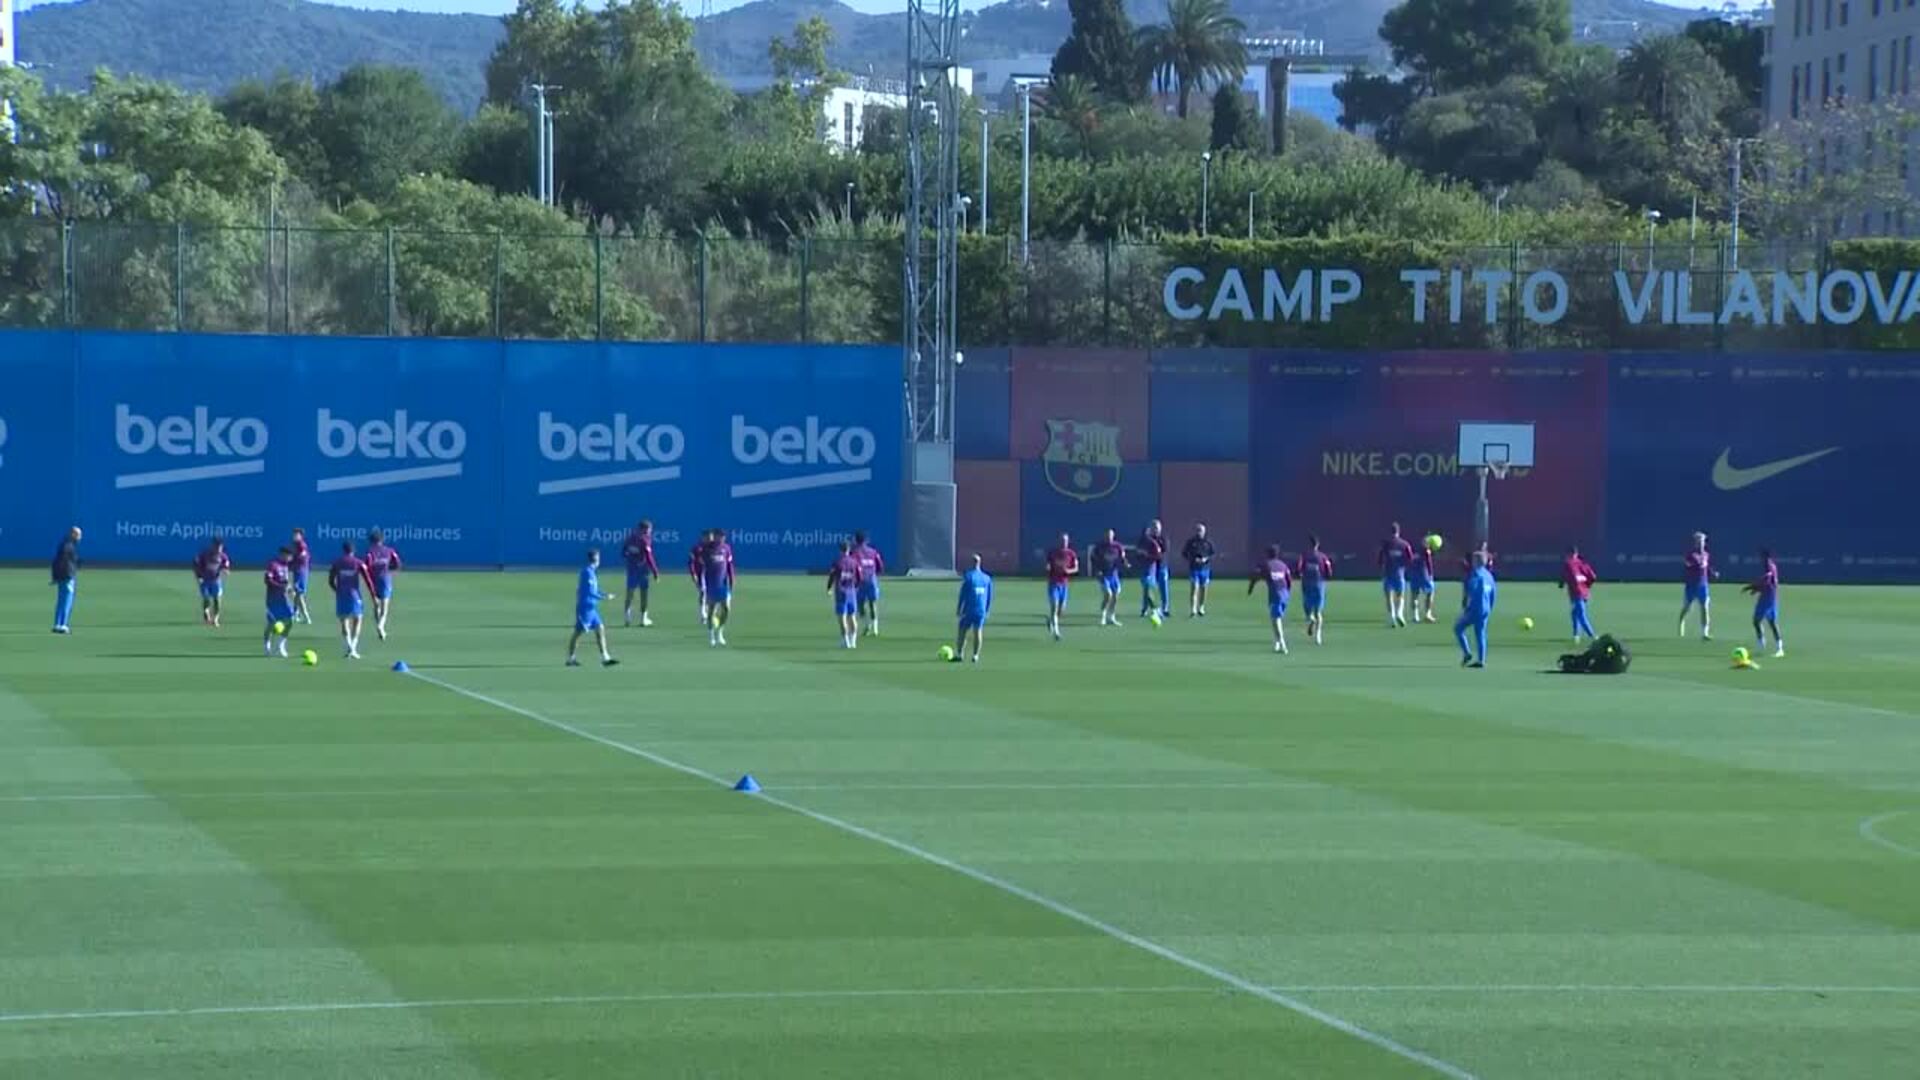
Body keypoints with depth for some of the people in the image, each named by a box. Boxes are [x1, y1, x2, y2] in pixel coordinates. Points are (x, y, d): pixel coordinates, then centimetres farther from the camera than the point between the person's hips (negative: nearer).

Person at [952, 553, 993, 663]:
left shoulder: (968, 577, -7)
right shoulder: (987, 578, 6)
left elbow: (963, 594, -7)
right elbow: (990, 596, 10)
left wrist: (958, 609, -1)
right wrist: (987, 610, 19)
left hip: (969, 609, -3)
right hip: (981, 611, 3)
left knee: (962, 631, 3)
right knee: (978, 632, 5)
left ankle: (959, 654, -1)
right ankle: (975, 656, 1)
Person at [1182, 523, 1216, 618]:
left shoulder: (1208, 542, 3)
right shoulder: (1190, 541, -1)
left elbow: (1213, 554, 8)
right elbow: (1183, 553, 2)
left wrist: (1206, 559, -11)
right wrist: (1193, 559, -12)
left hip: (1205, 568, 3)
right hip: (1193, 568, -3)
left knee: (1203, 588, 9)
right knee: (1194, 587, -13)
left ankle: (1201, 609, 25)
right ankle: (1193, 610, -17)